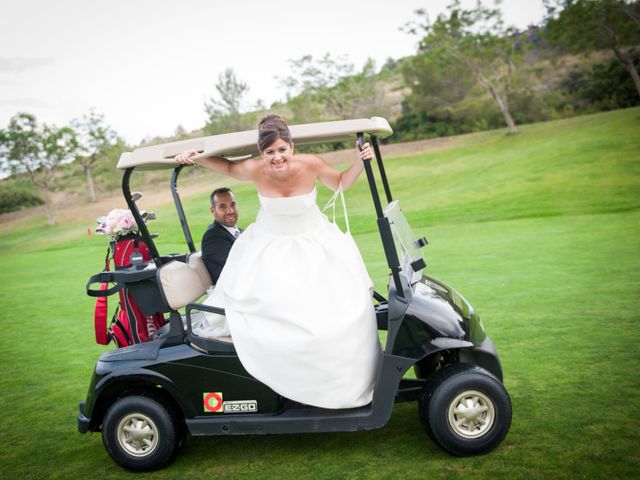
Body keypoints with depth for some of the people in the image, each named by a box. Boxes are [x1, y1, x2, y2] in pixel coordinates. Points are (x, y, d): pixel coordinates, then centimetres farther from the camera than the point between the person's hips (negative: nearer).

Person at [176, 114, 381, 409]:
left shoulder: (310, 164, -18)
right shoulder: (254, 170, -19)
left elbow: (340, 184, 1)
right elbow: (227, 167, 4)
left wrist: (360, 163, -16)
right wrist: (195, 158, -9)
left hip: (313, 242, 0)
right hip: (270, 248, 0)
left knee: (346, 310, -9)